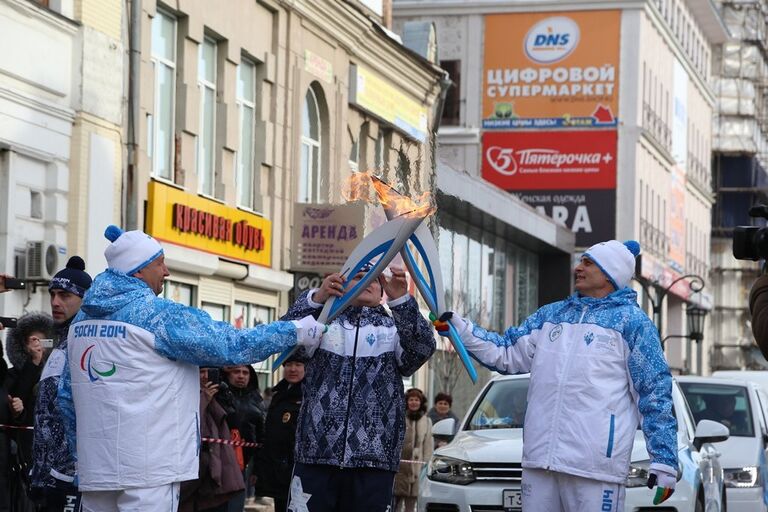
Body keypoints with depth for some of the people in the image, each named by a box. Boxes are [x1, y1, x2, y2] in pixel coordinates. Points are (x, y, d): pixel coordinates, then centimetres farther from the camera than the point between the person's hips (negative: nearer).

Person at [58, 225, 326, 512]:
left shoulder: (82, 319, 13)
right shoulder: (158, 315, -9)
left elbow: (67, 396, 18)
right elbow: (231, 345, -10)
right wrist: (298, 332, -1)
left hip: (95, 466, 7)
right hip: (147, 467, -7)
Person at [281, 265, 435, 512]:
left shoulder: (395, 329, 15)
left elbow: (423, 348, -6)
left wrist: (401, 300, -22)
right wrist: (316, 298, -23)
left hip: (374, 463, 1)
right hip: (315, 456, -1)